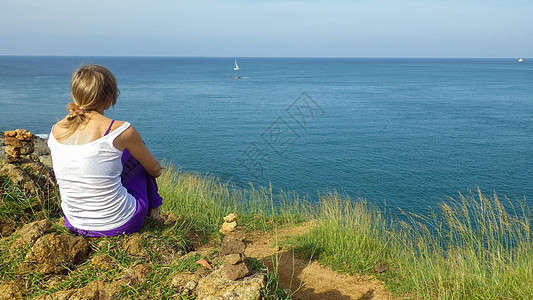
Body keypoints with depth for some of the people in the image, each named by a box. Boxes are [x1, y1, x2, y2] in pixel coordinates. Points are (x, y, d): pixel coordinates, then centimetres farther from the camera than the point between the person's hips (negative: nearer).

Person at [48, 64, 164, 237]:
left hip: (75, 225, 5)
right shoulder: (121, 131, -19)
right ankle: (153, 211, 37)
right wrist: (157, 170, 24)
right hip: (120, 224, -5)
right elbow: (155, 169, -1)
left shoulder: (56, 131, -4)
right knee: (136, 153, 17)